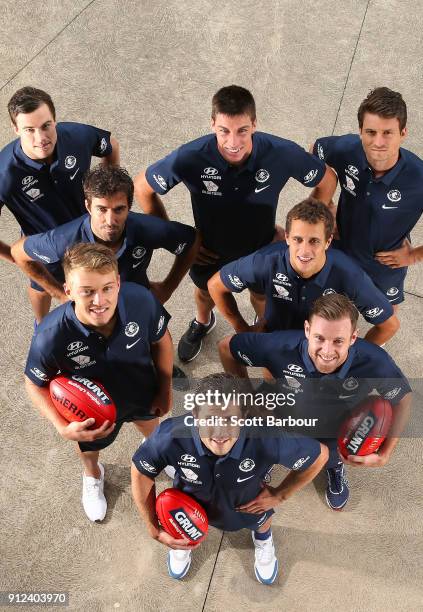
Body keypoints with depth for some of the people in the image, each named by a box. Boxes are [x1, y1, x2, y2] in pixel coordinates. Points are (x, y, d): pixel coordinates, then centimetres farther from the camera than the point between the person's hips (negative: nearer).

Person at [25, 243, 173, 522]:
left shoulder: (141, 300, -39)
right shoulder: (51, 337, -42)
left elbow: (161, 340, -15)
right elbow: (36, 384, -20)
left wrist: (165, 389, -6)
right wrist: (63, 427, -31)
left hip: (144, 394, 2)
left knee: (152, 429, 36)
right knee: (90, 448, 33)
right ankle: (93, 476, 71)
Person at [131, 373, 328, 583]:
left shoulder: (266, 439, -44)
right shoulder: (171, 437, -43)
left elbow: (319, 455, -25)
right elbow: (141, 473, -21)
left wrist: (278, 496, -16)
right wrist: (154, 530, -15)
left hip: (249, 504, 0)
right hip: (191, 502, 0)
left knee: (260, 522, 32)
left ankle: (262, 537, 69)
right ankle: (183, 539, 68)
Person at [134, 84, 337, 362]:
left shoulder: (282, 153, -34)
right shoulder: (190, 158, -36)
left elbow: (328, 181, -14)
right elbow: (143, 188, -18)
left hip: (262, 248, 0)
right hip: (209, 251, 0)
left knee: (262, 298, 29)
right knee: (206, 293, 31)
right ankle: (203, 322, 68)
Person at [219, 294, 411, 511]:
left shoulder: (375, 362, -41)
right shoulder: (281, 347, -42)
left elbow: (402, 398, -18)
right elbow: (226, 347, -24)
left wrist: (385, 454, -19)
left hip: (339, 435, 1)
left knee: (332, 460, 31)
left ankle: (336, 467, 66)